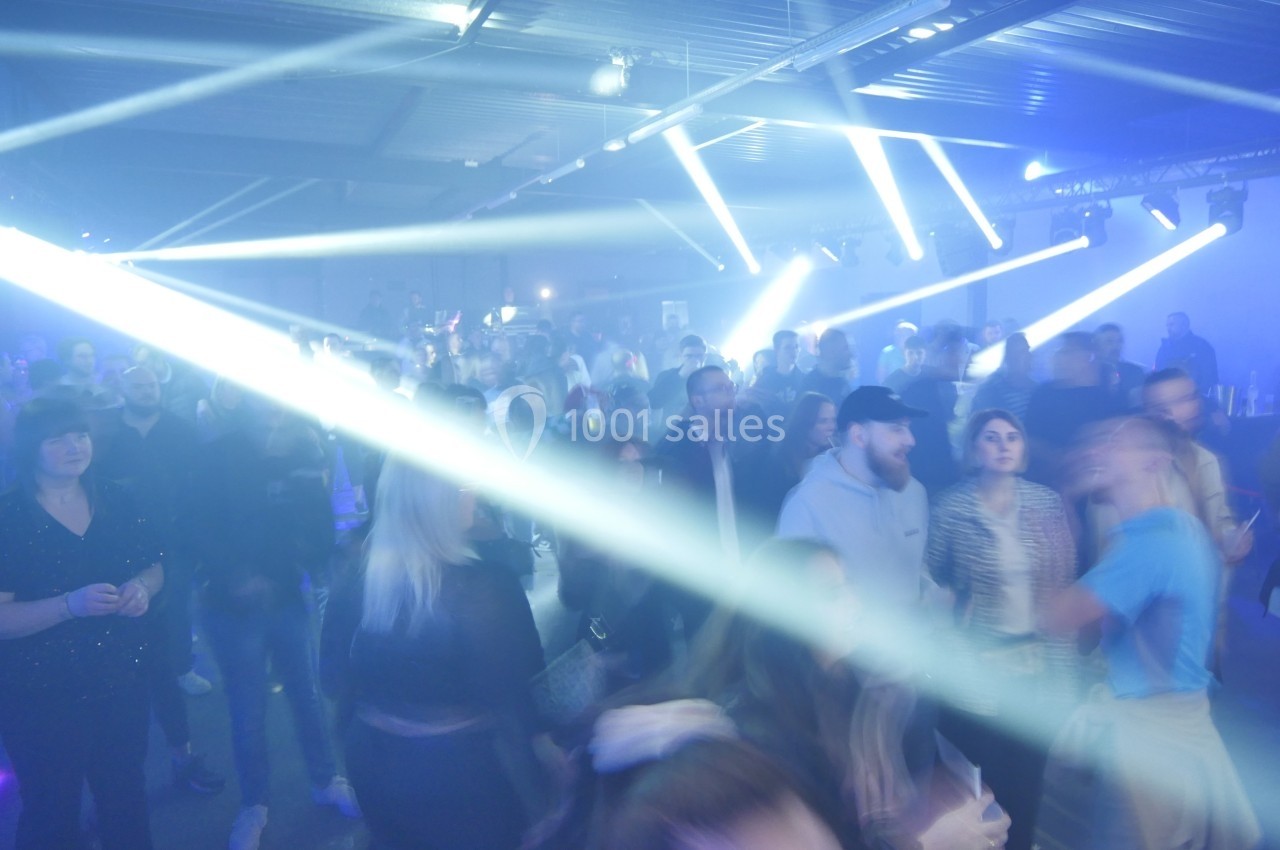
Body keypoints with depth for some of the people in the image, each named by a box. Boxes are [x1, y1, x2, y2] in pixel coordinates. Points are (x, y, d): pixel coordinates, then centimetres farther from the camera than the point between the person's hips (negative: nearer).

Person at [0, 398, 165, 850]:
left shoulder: (116, 503, 1)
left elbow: (154, 567, 10)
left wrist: (142, 586, -11)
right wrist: (72, 604, -30)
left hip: (123, 683, 4)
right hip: (42, 697, -4)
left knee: (127, 801, 18)